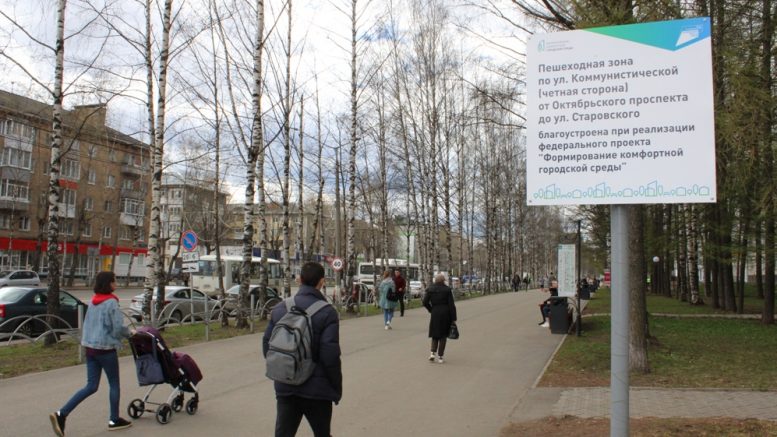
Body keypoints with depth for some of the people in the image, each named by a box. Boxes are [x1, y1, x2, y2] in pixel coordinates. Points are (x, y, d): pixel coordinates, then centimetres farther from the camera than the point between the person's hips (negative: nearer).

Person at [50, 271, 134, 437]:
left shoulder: (93, 302, 10)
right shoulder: (111, 303, -14)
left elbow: (89, 324, 16)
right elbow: (118, 328, -16)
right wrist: (130, 332, 3)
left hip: (90, 347, 7)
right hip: (106, 349, -7)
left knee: (91, 386, 10)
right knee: (114, 384, 10)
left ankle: (61, 414, -2)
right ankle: (114, 420, 19)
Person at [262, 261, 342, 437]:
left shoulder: (280, 309, 2)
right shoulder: (327, 312, -13)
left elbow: (267, 347, 6)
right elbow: (330, 356, -17)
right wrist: (337, 389, -5)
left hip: (285, 387, 4)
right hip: (316, 389, -3)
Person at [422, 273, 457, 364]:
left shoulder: (430, 289, 0)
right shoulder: (447, 289, -6)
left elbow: (425, 302, -4)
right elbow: (451, 305, -6)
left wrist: (431, 310, 11)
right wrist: (453, 319, -3)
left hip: (435, 313, 2)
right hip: (445, 313, -2)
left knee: (435, 335, 16)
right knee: (443, 336, 7)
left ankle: (433, 353, 0)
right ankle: (440, 356, 7)